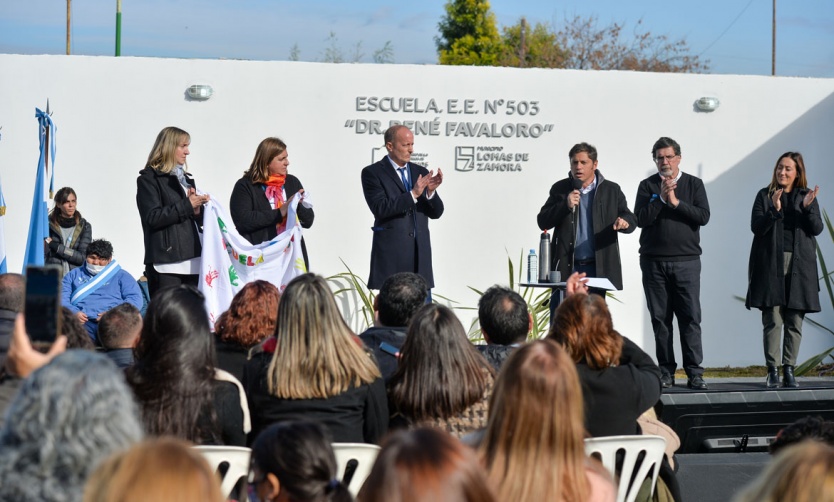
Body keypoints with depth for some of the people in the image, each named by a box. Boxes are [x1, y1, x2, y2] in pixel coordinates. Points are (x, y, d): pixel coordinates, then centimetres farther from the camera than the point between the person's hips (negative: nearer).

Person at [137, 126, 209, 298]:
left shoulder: (185, 178, 23)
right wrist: (187, 205, -11)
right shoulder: (149, 179, 1)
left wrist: (198, 210, 2)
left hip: (191, 261, 7)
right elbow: (153, 217, -12)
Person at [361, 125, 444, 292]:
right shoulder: (372, 173, -1)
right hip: (391, 253, -4)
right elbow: (380, 208, -14)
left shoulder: (420, 172, 13)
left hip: (420, 252, 4)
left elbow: (436, 212, 10)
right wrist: (413, 194, -20)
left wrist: (431, 191, -11)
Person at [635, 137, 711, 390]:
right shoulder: (647, 186, 7)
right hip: (654, 261, 1)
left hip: (686, 260, -1)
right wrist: (661, 198, -13)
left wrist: (676, 202, -11)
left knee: (691, 317, -6)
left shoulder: (694, 184, 7)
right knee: (660, 318, 2)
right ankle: (666, 371, 8)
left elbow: (703, 216, -5)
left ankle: (694, 372, -5)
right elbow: (641, 219, -5)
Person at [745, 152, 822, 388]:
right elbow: (756, 227, -1)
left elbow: (817, 229, 2)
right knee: (772, 321, -6)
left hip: (799, 265, 1)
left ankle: (789, 369, 5)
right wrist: (774, 210, -17)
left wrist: (808, 208, -15)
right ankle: (773, 370, -3)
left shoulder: (807, 197, 11)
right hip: (771, 264, -1)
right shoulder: (765, 195, 8)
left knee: (794, 322, 0)